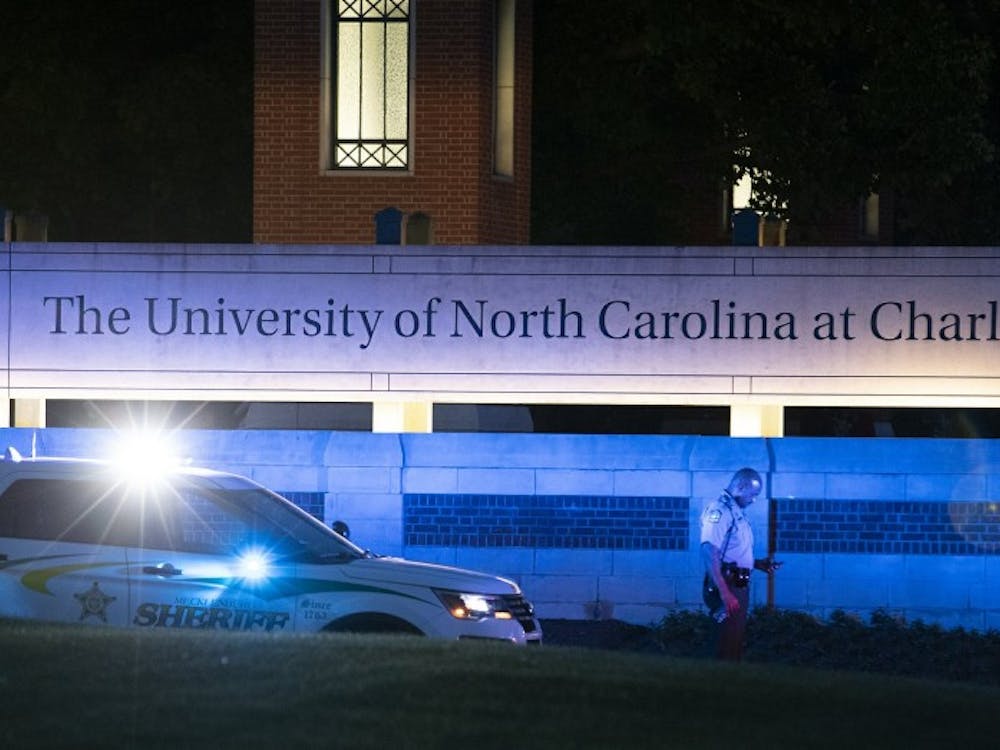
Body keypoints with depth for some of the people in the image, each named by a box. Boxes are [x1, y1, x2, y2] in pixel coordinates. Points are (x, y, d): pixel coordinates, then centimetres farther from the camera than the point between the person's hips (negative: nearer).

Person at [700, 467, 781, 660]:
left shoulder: (737, 512, 16)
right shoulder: (719, 509, -13)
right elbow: (709, 552, -23)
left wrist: (759, 564, 12)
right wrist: (724, 592, -28)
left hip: (739, 586, 10)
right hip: (726, 585, -10)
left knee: (735, 643, 15)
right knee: (727, 645, -8)